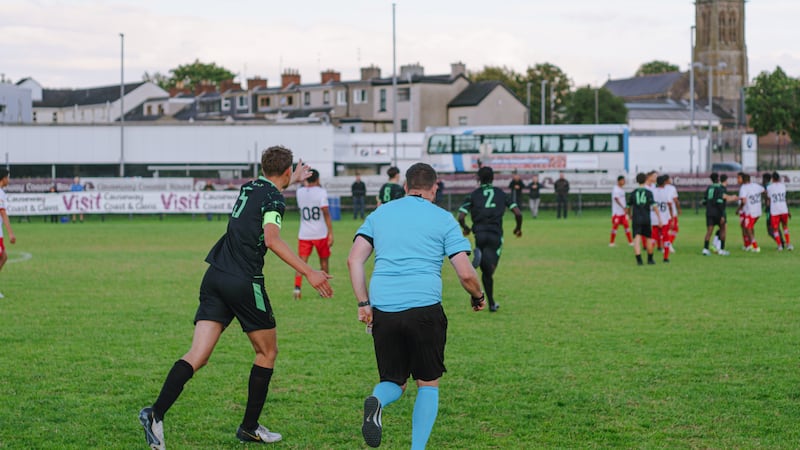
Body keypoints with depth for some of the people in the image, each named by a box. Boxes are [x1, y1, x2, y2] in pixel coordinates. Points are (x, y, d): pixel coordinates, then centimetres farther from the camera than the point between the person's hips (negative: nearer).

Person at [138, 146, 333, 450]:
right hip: (244, 282, -6)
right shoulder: (274, 199, -6)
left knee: (198, 355, -3)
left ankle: (156, 413, -22)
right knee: (267, 352, 15)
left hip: (215, 277, 7)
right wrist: (308, 273, -23)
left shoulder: (249, 187, 17)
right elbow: (272, 240, -22)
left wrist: (292, 181, 60)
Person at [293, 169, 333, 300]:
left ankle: (297, 287, -19)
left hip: (304, 234, 2)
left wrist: (307, 184, 25)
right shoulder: (321, 192, -8)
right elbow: (325, 212, -15)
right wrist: (331, 233, -14)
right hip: (321, 234, -2)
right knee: (324, 261, 14)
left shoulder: (300, 192, 4)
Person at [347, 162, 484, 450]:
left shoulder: (380, 214, 16)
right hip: (424, 309, -3)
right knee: (428, 384, 14)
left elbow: (354, 259, 7)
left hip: (382, 311, 3)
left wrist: (363, 303, 10)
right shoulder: (443, 219, 6)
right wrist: (478, 298, 20)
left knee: (393, 382, 14)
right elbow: (465, 274, 1)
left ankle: (377, 402, -21)